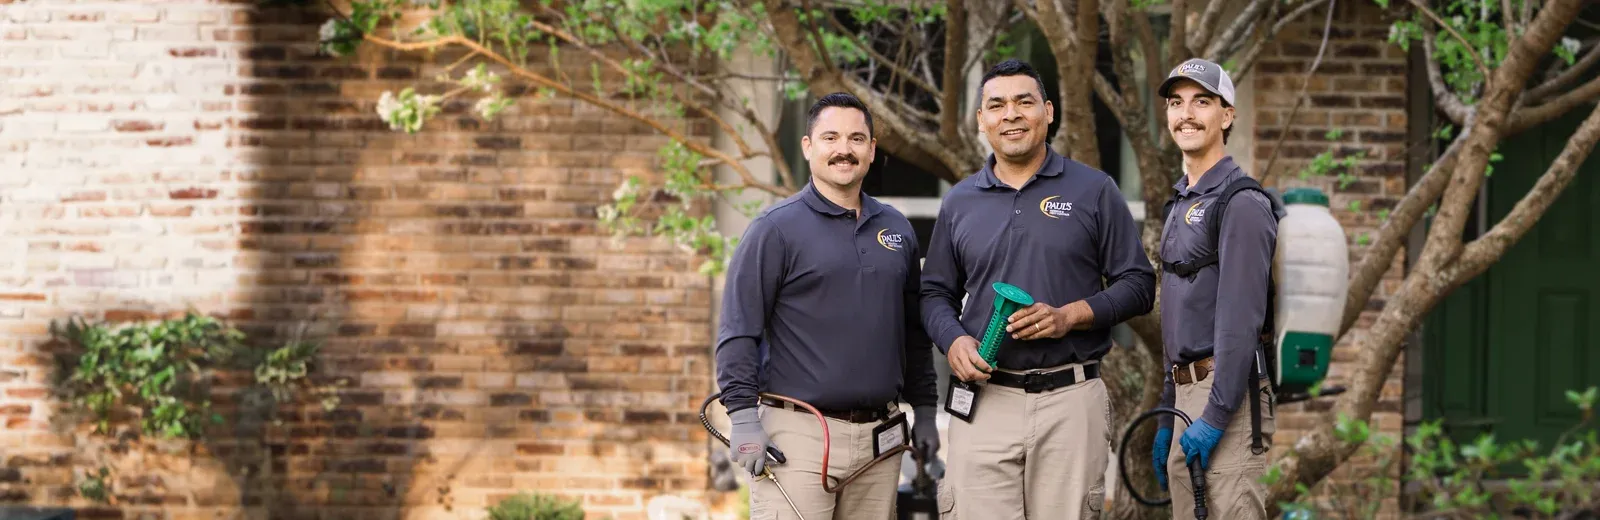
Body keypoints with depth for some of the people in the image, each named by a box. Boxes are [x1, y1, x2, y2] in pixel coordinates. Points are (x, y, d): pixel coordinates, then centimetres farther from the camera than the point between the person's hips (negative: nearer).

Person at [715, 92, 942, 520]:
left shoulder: (897, 230, 15)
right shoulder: (776, 228, -3)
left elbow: (914, 333, 22)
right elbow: (738, 332, -7)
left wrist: (925, 410, 18)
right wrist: (744, 419, -14)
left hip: (879, 436, 6)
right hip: (798, 433, -6)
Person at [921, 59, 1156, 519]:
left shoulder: (1094, 191, 5)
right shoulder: (958, 203, 13)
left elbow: (1138, 285, 4)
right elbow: (936, 293, 19)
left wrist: (1070, 316, -11)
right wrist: (953, 341, -3)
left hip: (1071, 400, -2)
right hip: (984, 401, 2)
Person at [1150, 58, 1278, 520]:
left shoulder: (1242, 204, -10)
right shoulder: (1180, 205, 20)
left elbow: (1241, 320, -18)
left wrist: (1215, 416, -21)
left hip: (1229, 394, -10)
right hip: (1186, 394, 10)